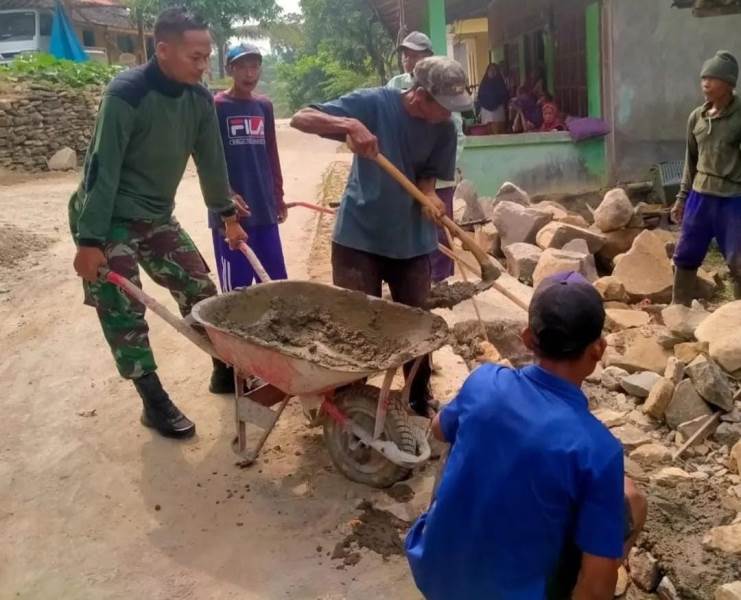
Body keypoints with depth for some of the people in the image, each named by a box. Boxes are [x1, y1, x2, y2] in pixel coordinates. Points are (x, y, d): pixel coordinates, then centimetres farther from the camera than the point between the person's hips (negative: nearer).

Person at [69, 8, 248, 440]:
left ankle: (225, 371, 21)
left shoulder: (199, 99, -5)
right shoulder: (126, 94, -25)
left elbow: (210, 160, 7)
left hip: (157, 215, 6)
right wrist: (89, 240, -25)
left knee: (200, 289, 5)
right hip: (110, 217, -6)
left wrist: (228, 215, 14)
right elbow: (103, 168, -25)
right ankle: (155, 403, 7)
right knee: (124, 312, -5)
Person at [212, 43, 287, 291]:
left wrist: (278, 194, 18)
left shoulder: (265, 106, 12)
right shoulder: (216, 106, -4)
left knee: (277, 282, 9)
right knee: (236, 287, -2)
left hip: (265, 209, 5)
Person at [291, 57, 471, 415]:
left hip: (412, 239, 4)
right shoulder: (374, 103, -16)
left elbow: (428, 175, 3)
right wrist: (351, 125, -35)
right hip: (359, 235, -3)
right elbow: (300, 119, -18)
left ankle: (421, 406, 29)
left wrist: (429, 195, -21)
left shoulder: (444, 129, -5)